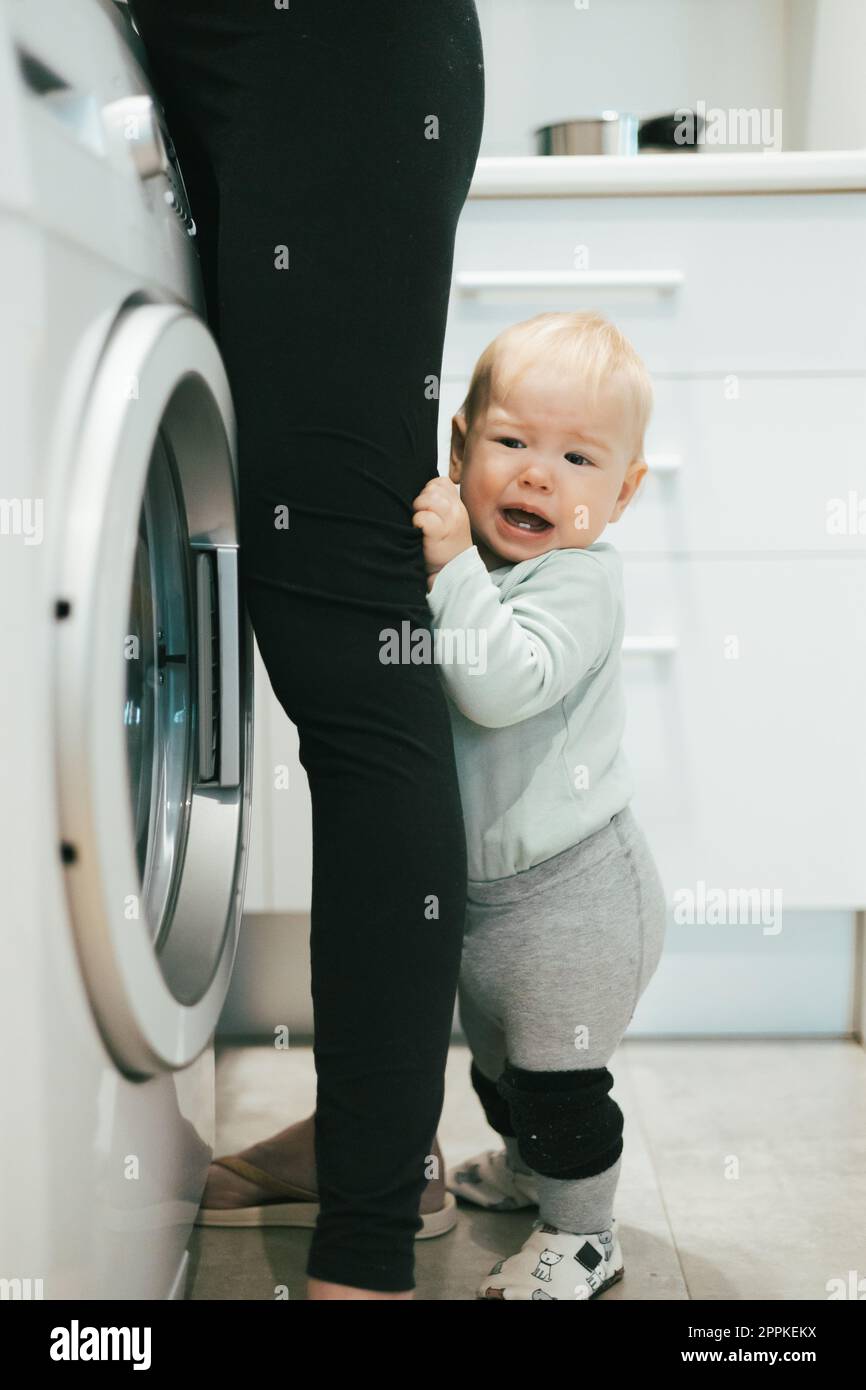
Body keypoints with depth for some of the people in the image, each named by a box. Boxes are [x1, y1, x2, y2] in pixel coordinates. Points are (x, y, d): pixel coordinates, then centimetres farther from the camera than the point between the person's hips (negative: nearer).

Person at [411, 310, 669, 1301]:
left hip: (570, 895, -9)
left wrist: (453, 566, -35)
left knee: (557, 1073, 5)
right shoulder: (480, 563, 4)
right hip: (484, 886, 9)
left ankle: (581, 1235, 26)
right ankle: (526, 1164, 52)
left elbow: (502, 683, -37)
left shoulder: (578, 580, -22)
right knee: (497, 1057, 27)